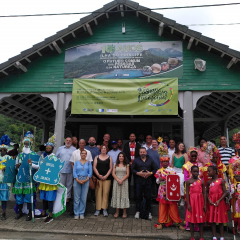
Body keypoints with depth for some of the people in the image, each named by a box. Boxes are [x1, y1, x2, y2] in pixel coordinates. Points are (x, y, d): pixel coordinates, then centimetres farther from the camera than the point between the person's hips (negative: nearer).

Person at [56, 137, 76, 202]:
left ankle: (68, 197, 18)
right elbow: (56, 158, 10)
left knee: (69, 184, 8)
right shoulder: (60, 148, 11)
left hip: (70, 170, -1)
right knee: (61, 184, 6)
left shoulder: (74, 149, 5)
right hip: (61, 169, 1)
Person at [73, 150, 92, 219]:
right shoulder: (76, 162, 8)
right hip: (77, 181, 0)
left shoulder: (89, 163, 8)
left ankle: (82, 213, 13)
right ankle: (76, 214, 10)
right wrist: (77, 180, -12)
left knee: (84, 198, 2)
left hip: (85, 181, 0)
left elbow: (90, 172, 3)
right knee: (77, 198, 0)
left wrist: (86, 179, -11)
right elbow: (74, 172, 1)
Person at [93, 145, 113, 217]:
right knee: (98, 193, -1)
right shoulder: (97, 157, 10)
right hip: (98, 178, 0)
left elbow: (111, 168, 4)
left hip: (107, 178, 0)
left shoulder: (109, 158, 9)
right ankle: (98, 209, 6)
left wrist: (106, 176, -8)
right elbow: (94, 167, 3)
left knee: (106, 193, -3)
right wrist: (98, 175, -9)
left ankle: (104, 209, 4)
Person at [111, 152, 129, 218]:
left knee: (124, 195, -1)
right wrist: (118, 180, -12)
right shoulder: (115, 165, 9)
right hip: (116, 181, 1)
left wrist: (122, 180, -13)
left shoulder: (126, 165, 6)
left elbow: (127, 174, -1)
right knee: (116, 195, 2)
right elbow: (113, 174, 2)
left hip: (124, 182, -1)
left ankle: (124, 213, 5)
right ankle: (117, 212, 9)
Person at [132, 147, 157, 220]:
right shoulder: (136, 160, 7)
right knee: (138, 196, 4)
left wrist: (150, 173, -9)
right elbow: (132, 169, 2)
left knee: (148, 197, 4)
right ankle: (137, 211, 16)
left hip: (148, 182, 0)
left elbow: (155, 169, 9)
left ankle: (149, 212, 16)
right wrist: (138, 173, -12)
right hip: (139, 182, 0)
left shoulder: (150, 160, 10)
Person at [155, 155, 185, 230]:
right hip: (163, 191, 0)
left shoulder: (172, 170, 6)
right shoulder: (159, 171, 6)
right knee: (162, 206, 6)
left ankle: (178, 222, 12)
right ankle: (161, 222, 16)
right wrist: (159, 179, -16)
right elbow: (157, 181, 5)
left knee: (173, 206, 2)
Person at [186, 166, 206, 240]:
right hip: (192, 201, -1)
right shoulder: (188, 181, -3)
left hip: (200, 201, 1)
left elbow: (204, 193, 3)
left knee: (201, 218, 7)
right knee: (191, 218, 5)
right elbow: (187, 193, -4)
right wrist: (188, 204, -10)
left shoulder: (201, 181, 1)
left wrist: (205, 204, 0)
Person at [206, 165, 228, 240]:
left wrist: (219, 200, -16)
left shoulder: (221, 181, -5)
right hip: (211, 202, 3)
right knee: (212, 220, 6)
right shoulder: (209, 182, 6)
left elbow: (225, 192, -6)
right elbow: (207, 192, 9)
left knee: (220, 219, 5)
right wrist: (209, 200, -8)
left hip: (219, 202, -3)